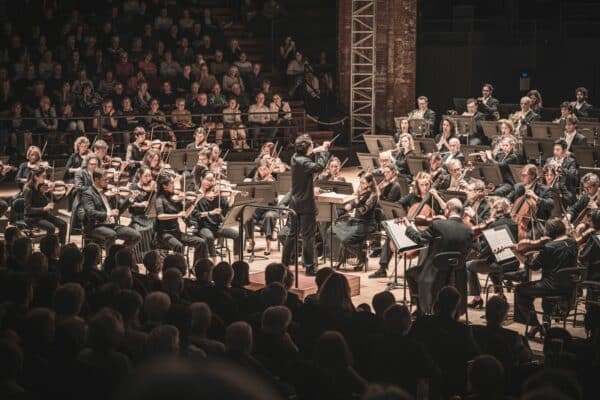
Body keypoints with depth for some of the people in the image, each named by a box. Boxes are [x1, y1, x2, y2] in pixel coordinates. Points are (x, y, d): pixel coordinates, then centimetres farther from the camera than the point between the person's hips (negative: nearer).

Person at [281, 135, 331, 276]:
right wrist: (323, 152, -23)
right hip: (306, 203, -8)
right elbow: (319, 166, -37)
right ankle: (309, 267, -1)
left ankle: (285, 262, 24)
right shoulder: (304, 162, -22)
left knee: (293, 233, 18)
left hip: (295, 202, 8)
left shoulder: (295, 157, 4)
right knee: (308, 236, -3)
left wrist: (316, 151, 9)